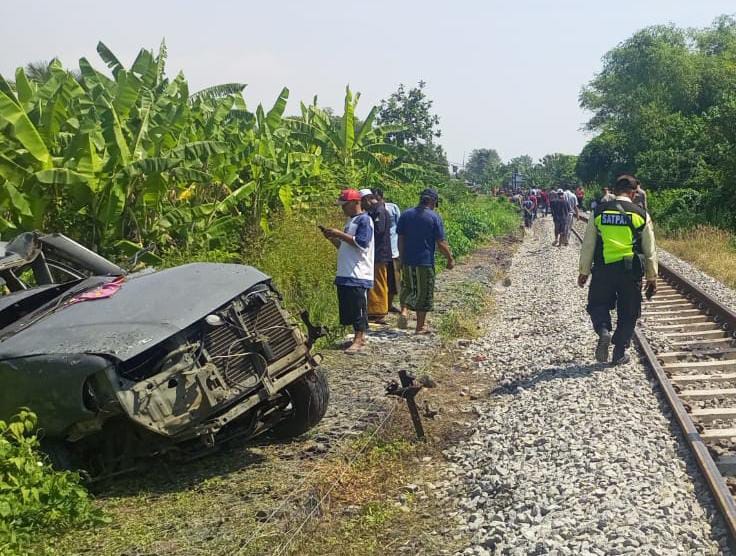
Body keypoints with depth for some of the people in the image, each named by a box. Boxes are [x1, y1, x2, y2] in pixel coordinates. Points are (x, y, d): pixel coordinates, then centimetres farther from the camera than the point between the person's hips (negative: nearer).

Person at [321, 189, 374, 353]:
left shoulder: (364, 220, -8)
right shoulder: (350, 221, 20)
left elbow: (361, 243, -21)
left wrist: (340, 234, -18)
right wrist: (332, 238, 9)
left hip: (358, 275, -9)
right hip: (344, 274, 9)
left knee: (358, 307, -6)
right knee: (347, 308, 10)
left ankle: (359, 339, -2)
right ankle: (358, 337, 19)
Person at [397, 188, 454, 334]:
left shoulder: (406, 214, 3)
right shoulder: (435, 217, -8)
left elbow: (400, 239, 5)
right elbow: (441, 243, -8)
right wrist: (450, 259, 5)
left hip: (407, 261, 3)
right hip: (426, 262, -3)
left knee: (407, 288, 22)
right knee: (424, 294, 8)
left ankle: (404, 310, -2)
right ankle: (420, 326, 15)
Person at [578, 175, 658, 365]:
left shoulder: (599, 212, 1)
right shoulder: (641, 214, 0)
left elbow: (588, 245, 4)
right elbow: (650, 250, 4)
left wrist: (584, 271, 13)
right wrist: (652, 277, 13)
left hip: (603, 269, 0)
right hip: (631, 271, 0)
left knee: (598, 305, 17)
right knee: (627, 313, 14)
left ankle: (603, 331, -11)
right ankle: (620, 353, 17)